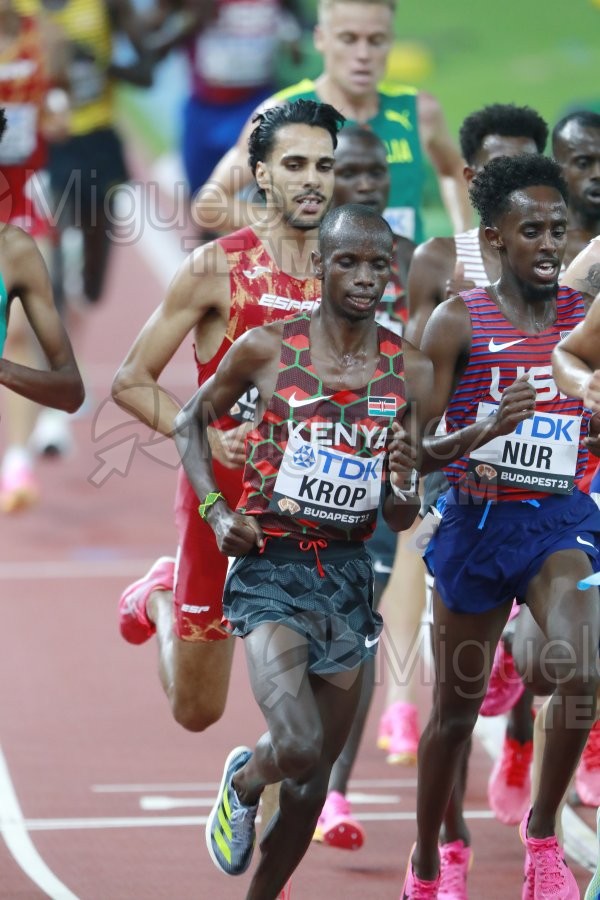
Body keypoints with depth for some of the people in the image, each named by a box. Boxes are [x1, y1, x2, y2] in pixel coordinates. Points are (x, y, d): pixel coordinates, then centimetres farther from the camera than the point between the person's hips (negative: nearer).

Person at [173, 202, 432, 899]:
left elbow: (400, 521, 6)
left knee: (314, 780, 9)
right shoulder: (267, 349, -7)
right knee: (298, 748, -22)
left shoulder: (410, 372, 2)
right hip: (272, 571, -4)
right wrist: (215, 512, -3)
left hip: (350, 578, 4)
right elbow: (193, 420, 10)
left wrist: (405, 482, -17)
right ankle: (243, 781, 12)